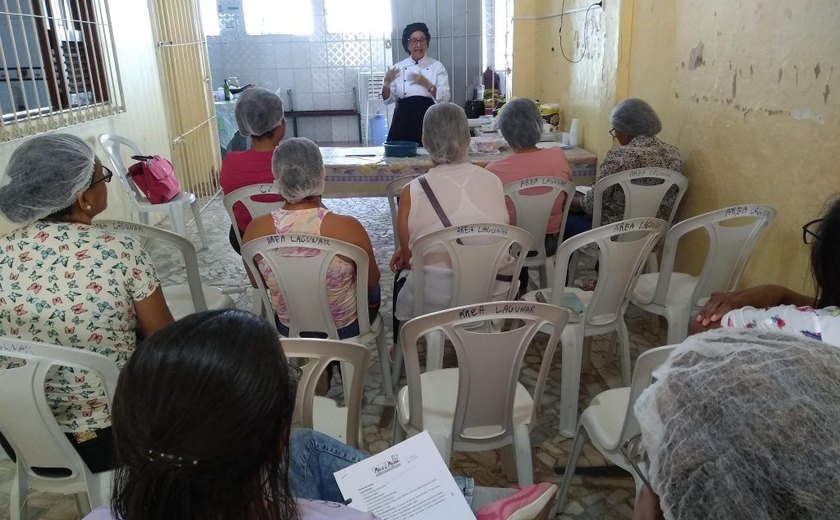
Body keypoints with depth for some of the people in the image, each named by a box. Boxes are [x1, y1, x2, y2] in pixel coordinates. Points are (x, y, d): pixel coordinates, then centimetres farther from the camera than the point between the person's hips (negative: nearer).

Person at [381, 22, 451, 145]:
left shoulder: (437, 66, 5)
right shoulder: (398, 68, 8)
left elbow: (444, 98, -4)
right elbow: (388, 100, 7)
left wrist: (426, 84, -16)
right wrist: (387, 83, -10)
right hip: (403, 121, 1)